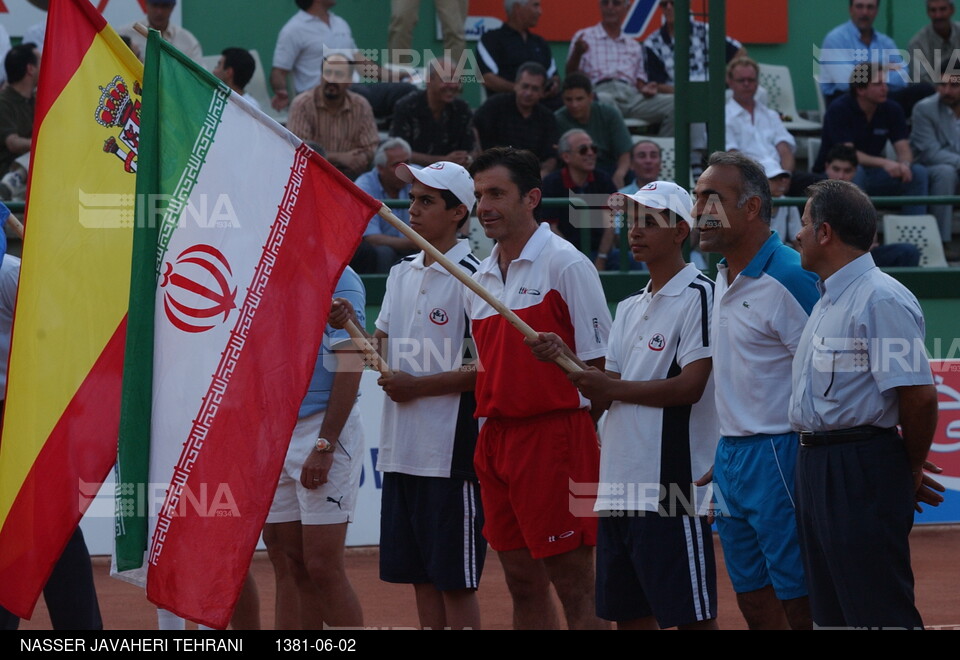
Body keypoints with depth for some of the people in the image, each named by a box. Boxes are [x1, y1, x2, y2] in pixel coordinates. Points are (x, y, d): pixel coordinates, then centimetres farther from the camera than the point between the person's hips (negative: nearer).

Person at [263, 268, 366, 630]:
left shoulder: (336, 277, -7)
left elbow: (351, 365, -14)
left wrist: (325, 444, -19)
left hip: (323, 430, -7)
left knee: (322, 568, -10)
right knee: (288, 568, 7)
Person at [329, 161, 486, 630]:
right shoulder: (401, 274, 14)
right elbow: (382, 349, 15)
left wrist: (418, 386, -14)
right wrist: (349, 325, -4)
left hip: (451, 452, -7)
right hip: (401, 450, 7)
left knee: (455, 581, -3)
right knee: (420, 577, 11)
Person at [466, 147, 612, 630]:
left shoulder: (565, 264, -6)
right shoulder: (479, 279, 15)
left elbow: (600, 367, -8)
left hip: (554, 433, -7)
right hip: (495, 439, 7)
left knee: (574, 586, -6)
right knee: (523, 584, 10)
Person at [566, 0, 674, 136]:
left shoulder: (635, 46, 29)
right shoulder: (584, 37, 17)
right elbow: (571, 75, 7)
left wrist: (644, 89, 1)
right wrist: (577, 53, -13)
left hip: (631, 94, 4)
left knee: (673, 103, -22)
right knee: (604, 100, -44)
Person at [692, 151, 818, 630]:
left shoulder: (787, 278, -16)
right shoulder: (725, 276, 13)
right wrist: (726, 455, 18)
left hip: (777, 459, -9)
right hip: (730, 459, 9)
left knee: (798, 606, -6)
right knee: (753, 601, 13)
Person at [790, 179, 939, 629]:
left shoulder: (882, 299, -15)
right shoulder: (828, 300, 17)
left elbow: (918, 393, -19)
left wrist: (912, 470, -7)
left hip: (862, 473, -10)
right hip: (815, 467, 10)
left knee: (880, 613, -9)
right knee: (829, 612, 14)